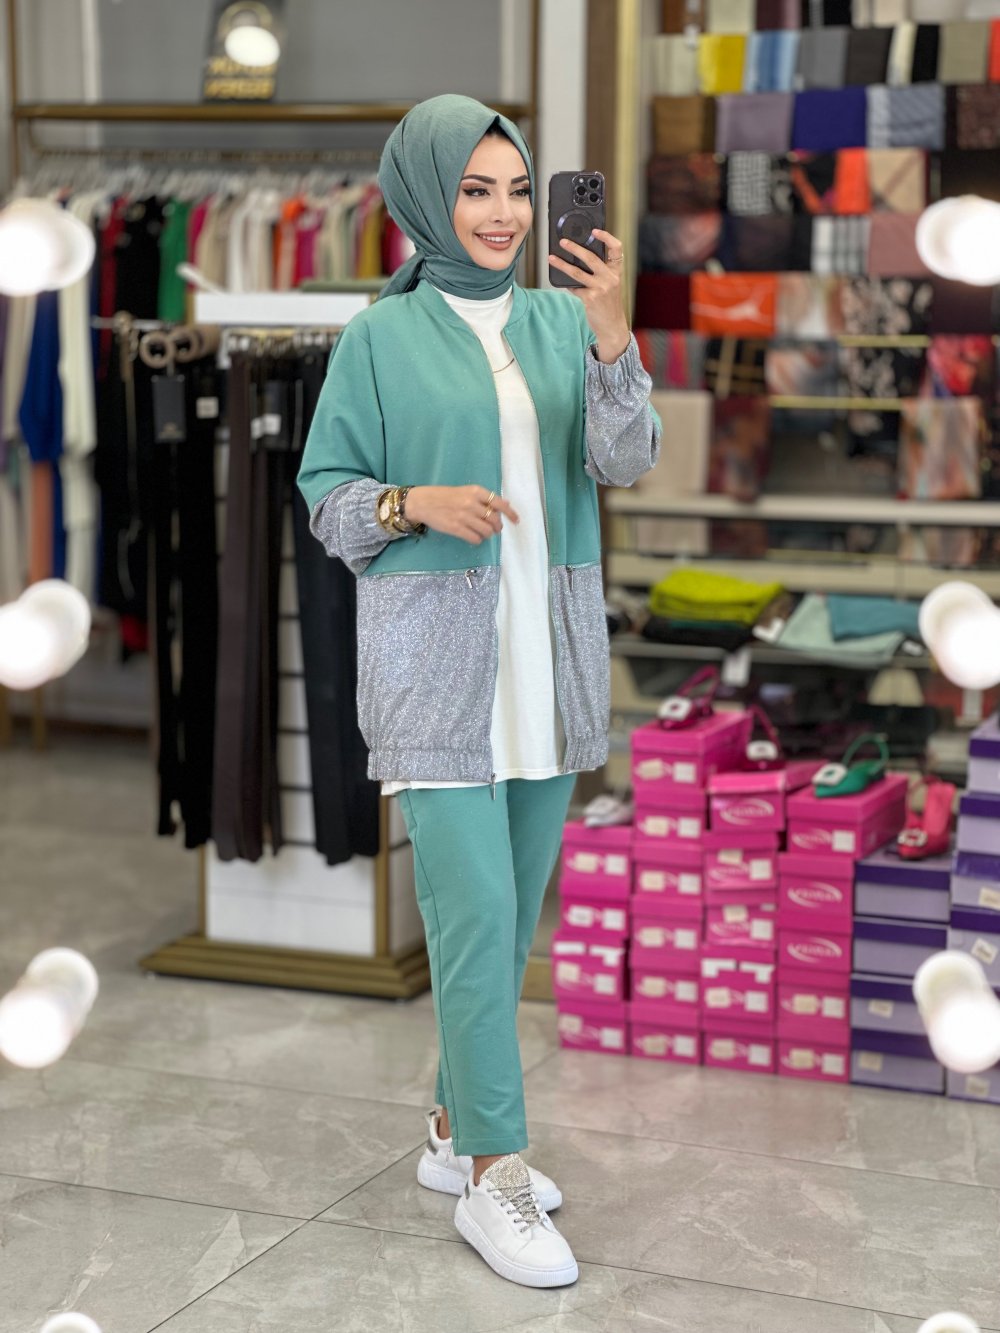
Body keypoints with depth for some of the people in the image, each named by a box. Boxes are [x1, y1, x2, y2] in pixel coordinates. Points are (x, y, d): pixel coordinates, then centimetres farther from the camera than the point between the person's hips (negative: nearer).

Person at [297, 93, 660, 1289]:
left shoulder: (562, 323, 8)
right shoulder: (380, 338, 0)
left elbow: (625, 463, -6)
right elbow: (325, 496, 2)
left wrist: (610, 332, -21)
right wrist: (417, 503, -17)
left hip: (547, 651, 4)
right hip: (435, 653, -4)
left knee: (516, 906, 11)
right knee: (474, 910, -8)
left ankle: (457, 1130, 26)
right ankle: (495, 1178, 1)